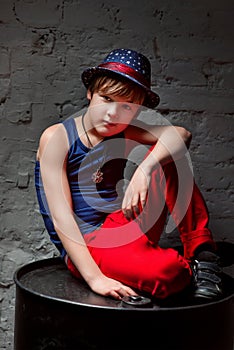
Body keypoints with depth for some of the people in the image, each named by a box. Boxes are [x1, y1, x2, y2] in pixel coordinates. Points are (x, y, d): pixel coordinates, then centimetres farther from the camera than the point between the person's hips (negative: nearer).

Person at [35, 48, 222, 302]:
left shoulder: (125, 134, 6)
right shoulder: (57, 138, -9)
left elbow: (180, 135, -14)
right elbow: (61, 218, -17)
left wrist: (144, 169, -34)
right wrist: (94, 278, -26)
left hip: (126, 227, 5)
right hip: (85, 246, -5)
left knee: (165, 156, -13)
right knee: (163, 272, -35)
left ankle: (201, 250, -12)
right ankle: (189, 268, 1)